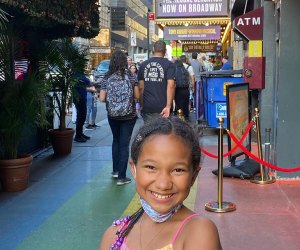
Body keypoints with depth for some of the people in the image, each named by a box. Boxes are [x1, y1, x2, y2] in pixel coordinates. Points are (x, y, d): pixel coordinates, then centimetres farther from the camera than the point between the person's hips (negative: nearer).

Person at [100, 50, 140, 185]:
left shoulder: (107, 78, -3)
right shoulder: (131, 76, -6)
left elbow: (102, 98, -5)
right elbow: (137, 96, -5)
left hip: (112, 115, 2)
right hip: (128, 115, -2)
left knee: (116, 141, 23)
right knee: (124, 144, 4)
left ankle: (115, 170, 28)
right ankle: (121, 177, 4)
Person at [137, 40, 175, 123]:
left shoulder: (143, 65, 7)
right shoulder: (168, 64, -4)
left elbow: (141, 87, 7)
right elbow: (170, 85, -14)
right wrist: (168, 106, -17)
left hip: (147, 107, 3)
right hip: (163, 106, -3)